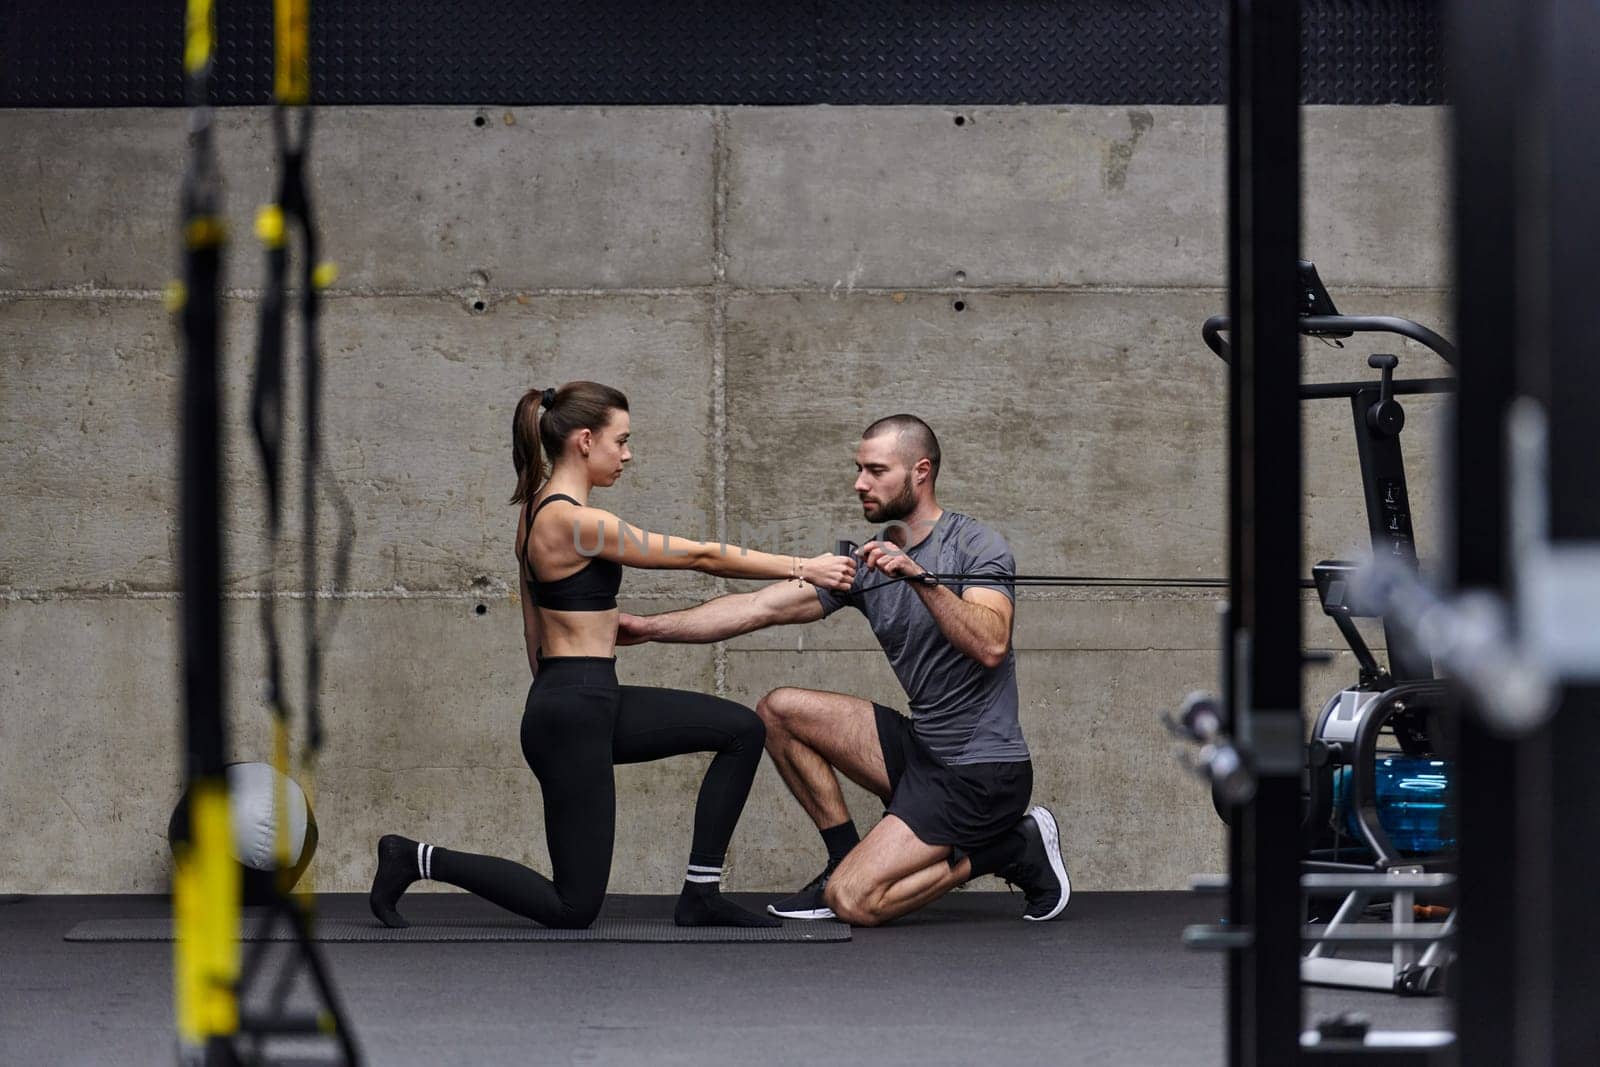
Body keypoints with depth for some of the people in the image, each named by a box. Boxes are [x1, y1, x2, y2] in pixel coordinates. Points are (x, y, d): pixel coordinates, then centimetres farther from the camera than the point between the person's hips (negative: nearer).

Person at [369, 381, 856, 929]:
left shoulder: (538, 509, 9)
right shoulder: (574, 521, -20)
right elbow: (700, 555, -15)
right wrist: (801, 568, -9)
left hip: (593, 703, 10)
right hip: (573, 715, -10)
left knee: (742, 730, 9)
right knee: (573, 908, -3)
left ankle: (700, 895, 11)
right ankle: (418, 858, 3)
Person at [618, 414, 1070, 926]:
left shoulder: (974, 546, -11)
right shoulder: (868, 562, 9)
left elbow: (990, 647, -29)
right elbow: (760, 608, 5)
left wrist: (920, 577, -38)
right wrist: (650, 627, -1)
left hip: (980, 769, -8)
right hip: (922, 747, 8)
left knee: (853, 901, -18)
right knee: (779, 711, 5)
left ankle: (1012, 849, -2)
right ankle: (846, 858, 7)